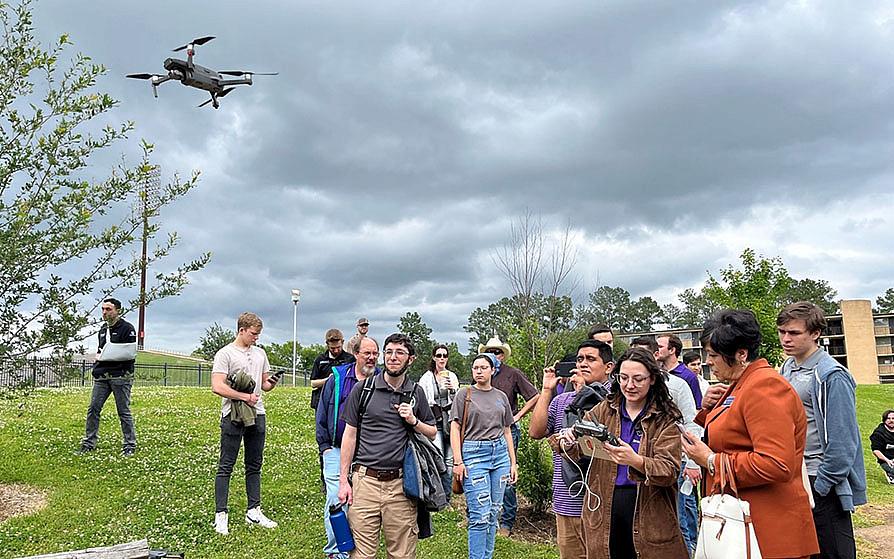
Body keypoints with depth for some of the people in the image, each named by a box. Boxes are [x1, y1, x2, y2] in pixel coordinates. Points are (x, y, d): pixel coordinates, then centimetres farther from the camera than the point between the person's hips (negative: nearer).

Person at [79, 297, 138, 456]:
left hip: (121, 376, -7)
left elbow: (130, 353, -15)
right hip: (102, 376, 7)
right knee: (93, 409, 5)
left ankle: (130, 445, 8)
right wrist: (99, 356, 11)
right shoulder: (103, 328, 17)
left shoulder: (127, 328, -7)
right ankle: (89, 443, 15)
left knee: (124, 411, -1)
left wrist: (108, 355, -13)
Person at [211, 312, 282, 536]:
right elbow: (217, 387, -16)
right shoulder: (225, 354, -7)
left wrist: (272, 383, -4)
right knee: (226, 467, 0)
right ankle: (221, 515, 5)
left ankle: (254, 511, 20)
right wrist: (245, 396, -16)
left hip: (257, 414, 6)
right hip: (233, 416, -6)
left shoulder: (260, 353, 14)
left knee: (254, 465, 12)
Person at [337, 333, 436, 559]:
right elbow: (350, 434, 5)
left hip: (401, 483, 1)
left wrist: (413, 421, -4)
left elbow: (433, 433, 17)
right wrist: (343, 480, 1)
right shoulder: (363, 389, 3)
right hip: (365, 480, -1)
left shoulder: (416, 393, 9)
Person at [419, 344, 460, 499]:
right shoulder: (426, 378, 4)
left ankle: (447, 498, 11)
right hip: (433, 421, -3)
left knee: (450, 461, 2)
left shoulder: (452, 377, 12)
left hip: (450, 421, 3)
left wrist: (453, 390, -8)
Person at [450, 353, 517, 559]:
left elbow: (507, 431, 17)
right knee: (480, 515, -9)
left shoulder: (501, 396, 13)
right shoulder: (465, 394, 2)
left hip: (500, 453, 4)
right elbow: (455, 428, -2)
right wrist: (458, 461, -11)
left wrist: (513, 463, 13)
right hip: (474, 453, -4)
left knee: (493, 513, 8)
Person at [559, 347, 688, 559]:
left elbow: (670, 471, -13)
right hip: (604, 508, 2)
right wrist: (568, 441, -22)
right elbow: (575, 450, 2)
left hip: (649, 512, -2)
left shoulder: (666, 419, -2)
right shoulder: (604, 410, 6)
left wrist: (636, 461, -33)